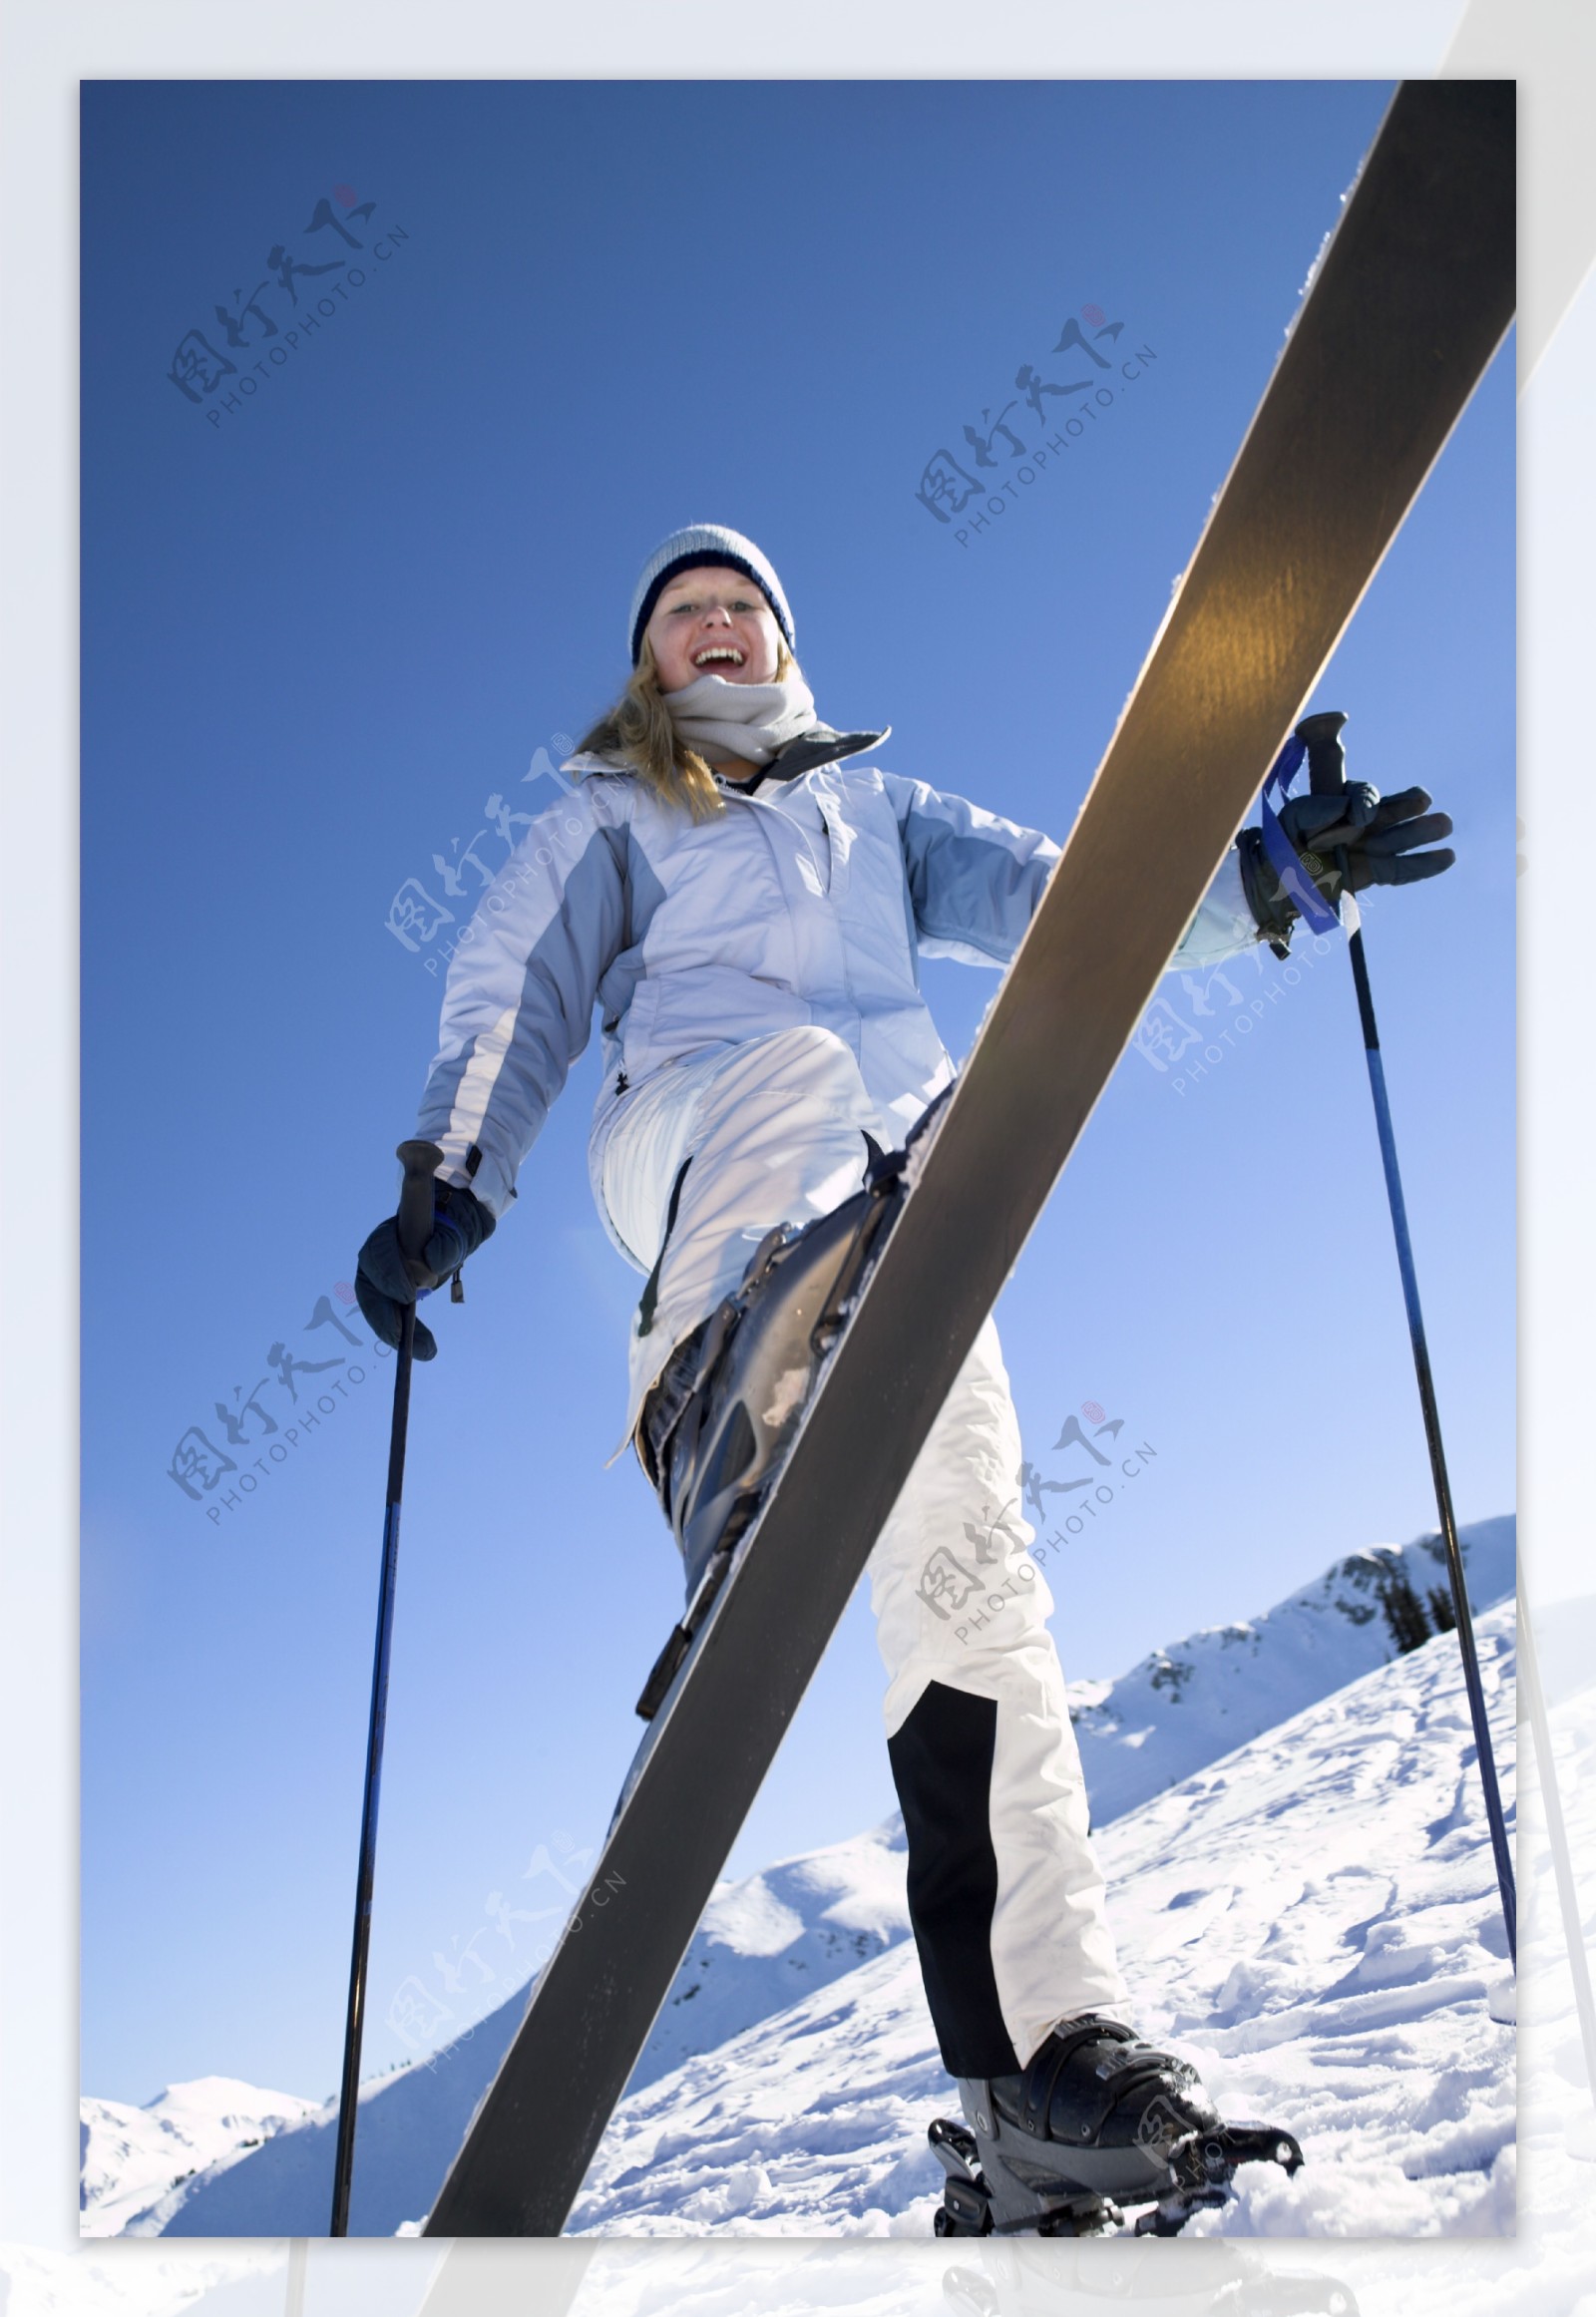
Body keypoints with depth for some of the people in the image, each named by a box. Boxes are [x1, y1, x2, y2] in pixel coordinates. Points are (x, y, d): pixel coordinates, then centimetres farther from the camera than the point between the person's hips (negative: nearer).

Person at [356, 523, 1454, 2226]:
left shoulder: (879, 805, 35)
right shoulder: (604, 825, 28)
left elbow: (1059, 901, 22)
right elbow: (519, 999, 13)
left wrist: (1264, 877, 6)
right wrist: (450, 1180, -6)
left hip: (896, 1184, 3)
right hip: (695, 1143, -2)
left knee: (965, 1544, -15)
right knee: (793, 1062, -39)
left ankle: (1038, 2031, -17)